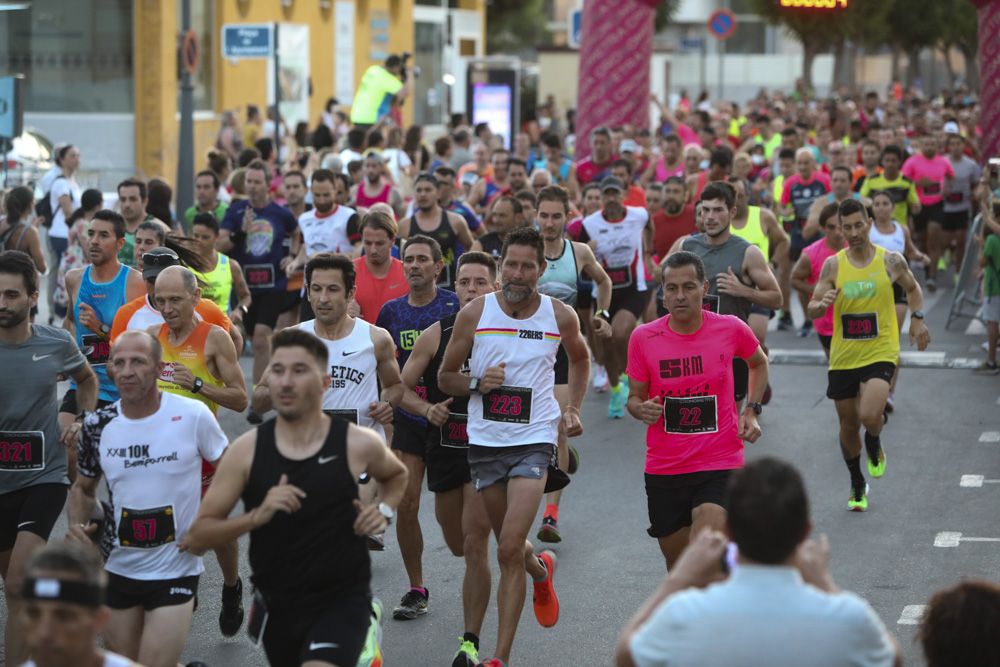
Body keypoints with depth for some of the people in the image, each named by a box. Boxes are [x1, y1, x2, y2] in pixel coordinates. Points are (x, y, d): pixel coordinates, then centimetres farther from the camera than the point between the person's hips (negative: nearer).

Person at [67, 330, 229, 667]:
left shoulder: (193, 415, -13)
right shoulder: (98, 425, -3)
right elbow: (83, 487, 12)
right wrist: (77, 525, -7)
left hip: (175, 571, -4)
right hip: (118, 569, 4)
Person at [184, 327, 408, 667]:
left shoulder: (358, 444, -7)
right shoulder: (246, 450, -6)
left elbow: (396, 475, 18)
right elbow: (197, 539, -6)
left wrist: (385, 509, -3)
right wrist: (256, 516, -22)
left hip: (342, 600, -3)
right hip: (276, 605, 3)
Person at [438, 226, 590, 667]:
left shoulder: (560, 316, -2)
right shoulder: (474, 314, -4)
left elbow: (580, 357, 20)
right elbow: (445, 377, 4)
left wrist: (573, 409, 10)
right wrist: (478, 382, -15)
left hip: (534, 441, -2)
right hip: (485, 441, 2)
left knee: (510, 550, -15)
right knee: (508, 549, 16)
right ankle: (541, 571, 53)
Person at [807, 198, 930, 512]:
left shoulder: (891, 261, -3)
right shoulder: (833, 265, -2)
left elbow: (912, 288, 18)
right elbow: (811, 311, -3)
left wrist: (917, 318, 3)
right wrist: (823, 303, -25)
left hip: (880, 353, -2)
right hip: (843, 356, 2)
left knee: (870, 416, -23)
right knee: (848, 424, 12)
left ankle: (874, 445, 14)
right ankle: (857, 485, 35)